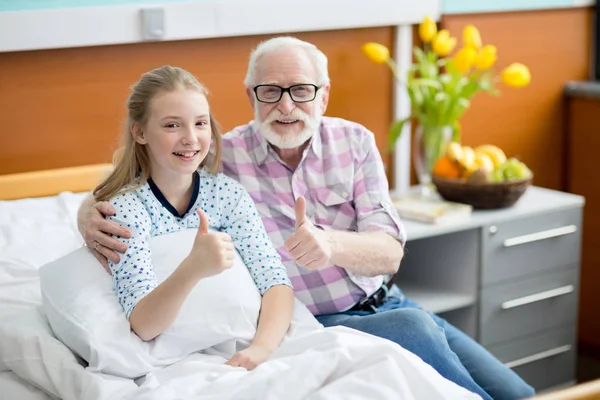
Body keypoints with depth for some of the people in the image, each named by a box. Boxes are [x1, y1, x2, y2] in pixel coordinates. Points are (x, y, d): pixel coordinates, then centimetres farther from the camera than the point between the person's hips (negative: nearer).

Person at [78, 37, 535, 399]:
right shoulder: (224, 157, -5)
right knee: (414, 325, -30)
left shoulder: (355, 142, 2)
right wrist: (90, 210, -24)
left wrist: (331, 244, -31)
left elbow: (390, 252, -8)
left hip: (383, 304, 4)